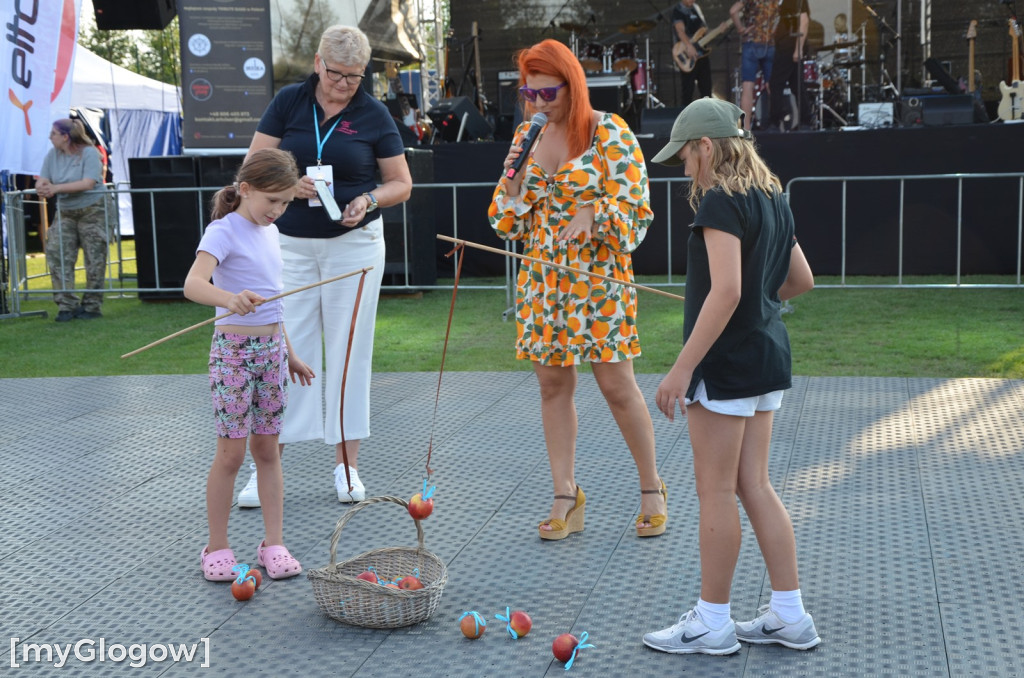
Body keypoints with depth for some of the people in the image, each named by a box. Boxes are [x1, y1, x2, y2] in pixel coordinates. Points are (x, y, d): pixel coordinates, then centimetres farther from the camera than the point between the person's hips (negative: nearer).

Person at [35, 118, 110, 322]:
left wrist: (56, 188, -29)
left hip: (92, 211, -5)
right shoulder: (52, 154, 5)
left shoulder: (89, 153, -12)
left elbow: (88, 183, -24)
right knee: (56, 254, -7)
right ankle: (66, 305, -3)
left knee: (94, 259, -2)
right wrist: (42, 187, -25)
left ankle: (91, 306, 8)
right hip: (65, 212, 5)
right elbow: (42, 181, 1)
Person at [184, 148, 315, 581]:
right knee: (231, 452, -2)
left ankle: (273, 544, 16)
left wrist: (289, 353, 23)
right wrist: (231, 298, -50)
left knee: (267, 448, 10)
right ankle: (216, 547, 12)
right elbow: (193, 284, -30)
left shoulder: (269, 233, 12)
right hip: (233, 349, -7)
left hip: (271, 347, 7)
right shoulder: (224, 231, -12)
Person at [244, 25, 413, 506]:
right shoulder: (288, 102, 2)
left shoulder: (373, 115, 0)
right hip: (291, 244, 1)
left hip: (354, 243, -1)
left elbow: (401, 183, 5)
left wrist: (369, 200, -15)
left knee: (348, 352, 3)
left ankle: (346, 462, 13)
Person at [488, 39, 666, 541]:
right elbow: (508, 221, 11)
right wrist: (513, 178, -8)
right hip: (541, 278, 5)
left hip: (598, 275, -5)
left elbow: (636, 206, -9)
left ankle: (651, 489, 18)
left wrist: (593, 216, -28)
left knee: (616, 385, -1)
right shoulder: (526, 136, 9)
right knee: (552, 385, 6)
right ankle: (566, 498, 16)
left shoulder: (608, 133, -7)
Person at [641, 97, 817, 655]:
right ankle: (790, 616, 19)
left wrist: (682, 368, -24)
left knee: (716, 491, 1)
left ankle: (712, 623, 12)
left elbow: (725, 291, -25)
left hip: (726, 361, -9)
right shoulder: (772, 199, 12)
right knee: (754, 485, 14)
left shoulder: (720, 201, -15)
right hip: (768, 358, 9)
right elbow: (801, 279, 20)